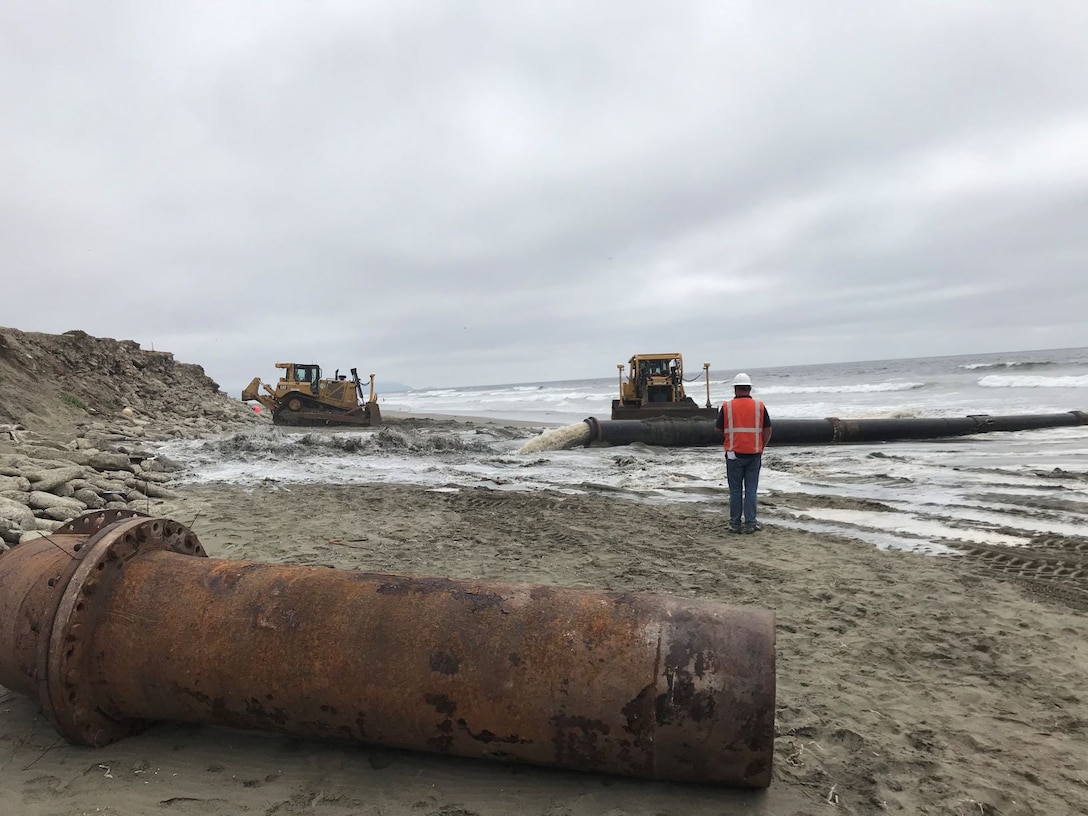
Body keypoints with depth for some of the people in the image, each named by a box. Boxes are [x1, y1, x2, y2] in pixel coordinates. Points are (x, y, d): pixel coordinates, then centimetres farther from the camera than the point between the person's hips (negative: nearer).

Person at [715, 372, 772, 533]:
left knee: (735, 491, 7)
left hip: (734, 454, -1)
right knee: (751, 490, 6)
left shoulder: (726, 406, -3)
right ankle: (750, 523, 7)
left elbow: (718, 429, 3)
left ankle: (735, 524, 12)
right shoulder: (759, 406, 0)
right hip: (754, 454, 1)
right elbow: (768, 431, 2)